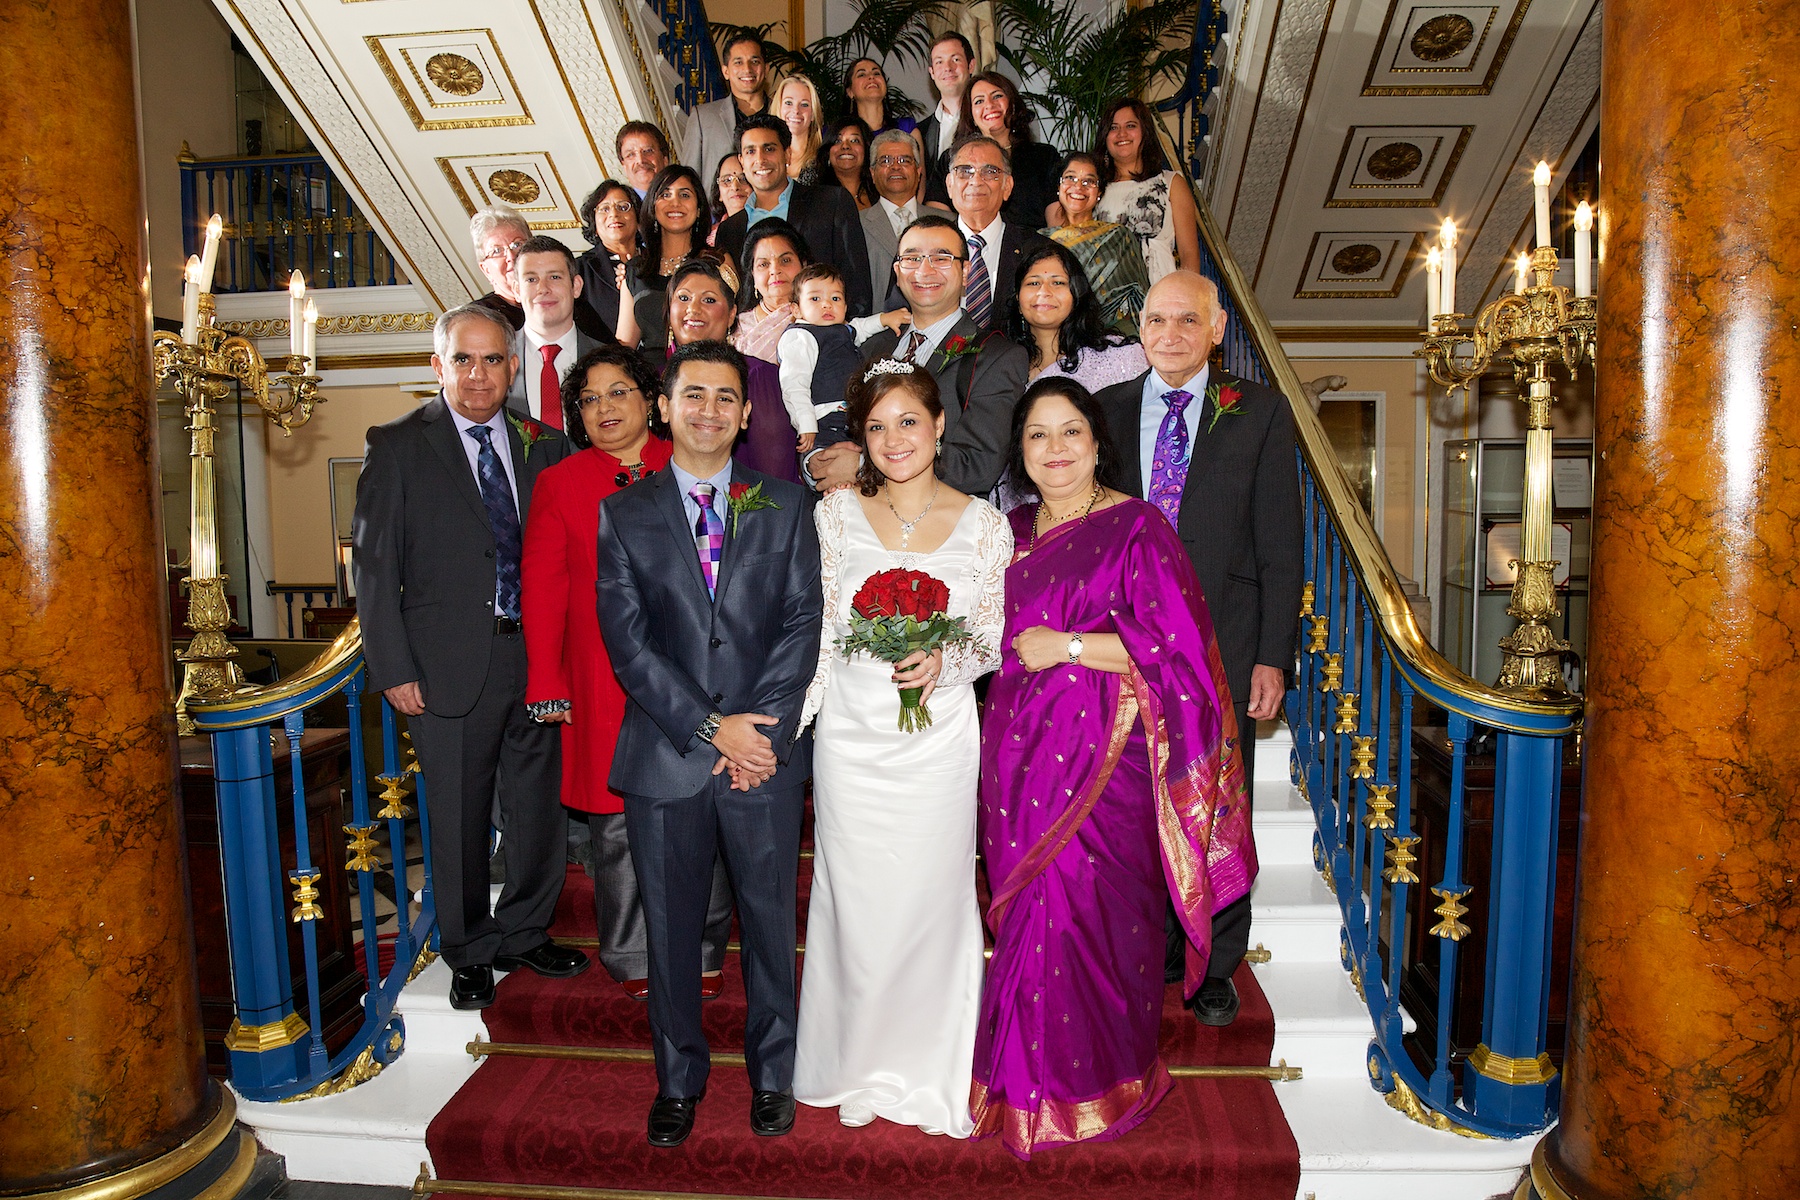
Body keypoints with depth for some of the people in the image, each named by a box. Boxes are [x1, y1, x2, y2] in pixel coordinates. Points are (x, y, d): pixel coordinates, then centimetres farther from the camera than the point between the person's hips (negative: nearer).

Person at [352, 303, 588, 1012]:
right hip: (451, 666, -3)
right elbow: (375, 566, -3)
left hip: (535, 655, 3)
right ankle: (470, 953, 29)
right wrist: (393, 669, -8)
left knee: (540, 806, 13)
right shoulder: (398, 446, -1)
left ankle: (524, 933, 34)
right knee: (459, 819, 9)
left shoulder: (539, 444, 8)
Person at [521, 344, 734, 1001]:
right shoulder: (558, 484, 6)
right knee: (617, 825, 6)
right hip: (606, 686, 0)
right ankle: (632, 959, 24)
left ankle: (703, 954, 25)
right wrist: (547, 682, -4)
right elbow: (543, 589, 3)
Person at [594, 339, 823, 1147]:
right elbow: (627, 640, -4)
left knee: (771, 921, 12)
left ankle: (772, 1073, 33)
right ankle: (679, 1078, 33)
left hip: (766, 751, 0)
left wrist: (760, 726, -12)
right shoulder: (623, 514, 4)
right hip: (665, 756, 0)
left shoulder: (785, 507, 6)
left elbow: (801, 623, -1)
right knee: (670, 927, 12)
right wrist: (711, 729, -12)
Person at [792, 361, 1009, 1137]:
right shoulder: (835, 514, 0)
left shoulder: (983, 525, -1)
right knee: (856, 904, 9)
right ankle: (861, 1066, 33)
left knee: (933, 899, 9)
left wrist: (944, 663, -17)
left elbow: (992, 639, 3)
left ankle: (929, 1070, 31)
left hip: (938, 738, 0)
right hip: (851, 735, 1)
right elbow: (816, 633, 3)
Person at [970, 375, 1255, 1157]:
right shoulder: (1013, 531, 13)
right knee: (1027, 909, 10)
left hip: (1101, 751, -5)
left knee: (1090, 908, 0)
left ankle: (1100, 1083, 22)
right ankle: (1030, 1075, 28)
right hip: (1019, 747, 6)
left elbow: (1174, 642, -14)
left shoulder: (1135, 527, -7)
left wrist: (1064, 645, -15)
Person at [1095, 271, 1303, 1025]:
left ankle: (1216, 968, 27)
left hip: (1224, 643, -1)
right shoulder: (1106, 410, 8)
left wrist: (1273, 656, -6)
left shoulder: (1259, 413, 2)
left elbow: (1280, 544, -1)